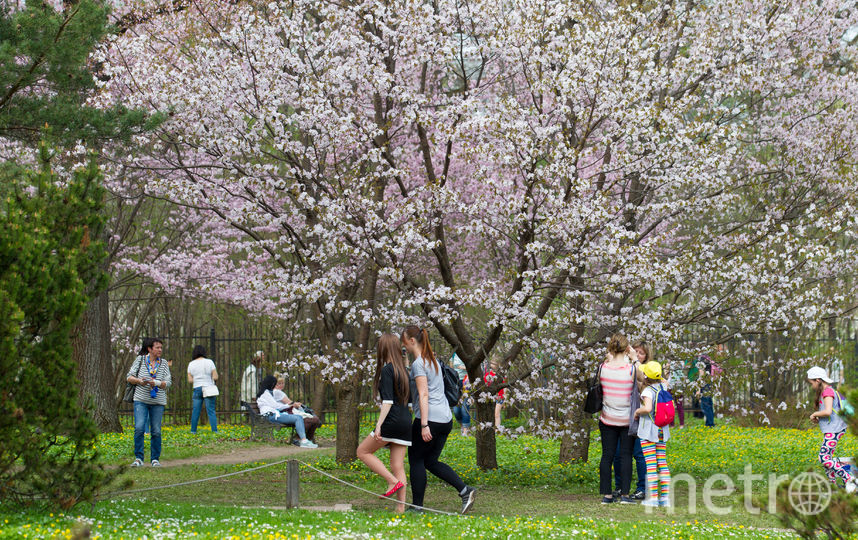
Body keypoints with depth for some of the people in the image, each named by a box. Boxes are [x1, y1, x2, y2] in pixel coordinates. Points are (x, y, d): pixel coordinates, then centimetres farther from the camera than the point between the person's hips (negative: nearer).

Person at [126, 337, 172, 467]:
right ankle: (138, 458, -6)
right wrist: (140, 381, -15)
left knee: (156, 431, 0)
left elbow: (168, 382, 1)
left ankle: (155, 459, 13)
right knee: (139, 428, -14)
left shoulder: (163, 363, 5)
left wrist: (156, 383, -17)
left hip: (158, 402, 1)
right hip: (141, 399, -1)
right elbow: (129, 377, 4)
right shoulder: (140, 359, 3)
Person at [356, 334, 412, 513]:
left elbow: (388, 401, -17)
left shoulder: (386, 370, -9)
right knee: (398, 466, 7)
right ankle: (401, 507, 1)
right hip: (406, 423, 8)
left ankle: (393, 481, -5)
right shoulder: (404, 370, 14)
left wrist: (379, 425, -20)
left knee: (363, 452, 7)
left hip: (392, 422, -8)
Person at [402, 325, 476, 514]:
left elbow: (424, 395, -18)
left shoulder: (418, 364, -11)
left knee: (416, 461, 4)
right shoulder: (433, 360, 17)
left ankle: (417, 506, 6)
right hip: (446, 419, 9)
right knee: (431, 461, 14)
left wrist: (424, 425, -22)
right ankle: (464, 490, 1)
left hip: (430, 419, -9)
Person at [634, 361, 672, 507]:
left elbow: (647, 408, -29)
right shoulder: (663, 388, 5)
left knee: (650, 465, -4)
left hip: (648, 430, -6)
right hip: (662, 430, 6)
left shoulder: (648, 391, -15)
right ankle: (665, 496, 7)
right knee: (663, 464, 9)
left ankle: (653, 497, -6)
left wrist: (637, 411, -12)